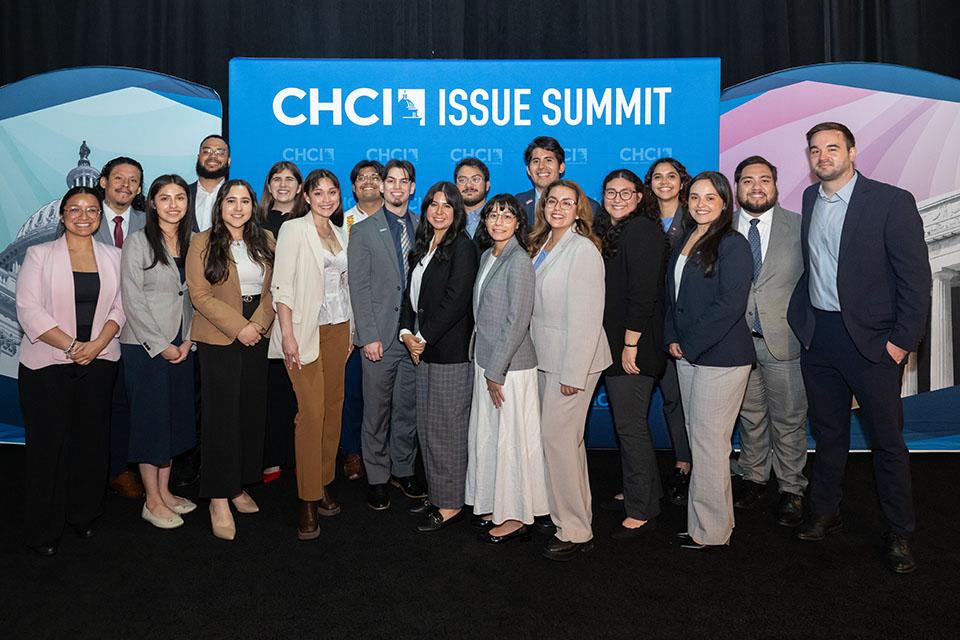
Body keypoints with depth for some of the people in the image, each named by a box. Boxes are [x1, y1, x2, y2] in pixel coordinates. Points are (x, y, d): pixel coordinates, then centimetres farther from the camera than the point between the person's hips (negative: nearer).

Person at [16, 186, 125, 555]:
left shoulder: (113, 257, 9)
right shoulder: (40, 255, 1)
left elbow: (119, 308, 5)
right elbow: (28, 309, -8)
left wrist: (97, 344, -11)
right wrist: (71, 346, -15)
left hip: (99, 361, 3)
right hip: (47, 363, -2)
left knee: (92, 439, 7)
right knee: (48, 443, 2)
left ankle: (84, 514, 24)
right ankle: (44, 529, 15)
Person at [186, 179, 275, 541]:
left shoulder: (265, 240, 9)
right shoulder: (202, 243, -2)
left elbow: (273, 288, 5)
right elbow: (200, 295, -9)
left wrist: (259, 324, -10)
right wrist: (238, 327, -15)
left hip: (256, 337, 4)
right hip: (218, 339, -4)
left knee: (252, 411, 9)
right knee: (221, 414, -3)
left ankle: (239, 485, 23)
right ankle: (219, 499, 5)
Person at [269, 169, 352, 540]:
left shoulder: (340, 233, 15)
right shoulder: (293, 230, -3)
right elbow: (282, 285, -9)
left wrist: (350, 330, 14)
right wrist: (288, 335, -16)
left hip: (337, 327, 6)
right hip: (306, 329, -6)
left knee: (333, 406, 7)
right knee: (311, 411, -9)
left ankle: (323, 484, 20)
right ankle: (309, 501, -1)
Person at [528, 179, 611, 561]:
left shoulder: (582, 249, -15)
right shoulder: (542, 244, 10)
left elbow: (586, 316, -19)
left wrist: (573, 373, -19)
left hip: (573, 360, -8)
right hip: (546, 357, 8)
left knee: (557, 436, -5)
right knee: (566, 437, 16)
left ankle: (575, 532, 8)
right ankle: (575, 513, 31)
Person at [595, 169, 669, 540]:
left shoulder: (641, 230, -13)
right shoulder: (610, 232, 17)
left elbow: (644, 293, -20)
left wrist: (630, 344, -20)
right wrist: (616, 344, 15)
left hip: (633, 347, -9)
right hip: (614, 344, 9)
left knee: (630, 425, -4)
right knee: (628, 422, 17)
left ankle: (641, 512, 7)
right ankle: (646, 491, 32)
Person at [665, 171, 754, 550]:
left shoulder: (732, 245, -11)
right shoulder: (685, 242, 13)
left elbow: (728, 306, -18)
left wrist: (690, 345, -14)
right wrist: (672, 339, 4)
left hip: (721, 357, -8)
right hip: (687, 355, 8)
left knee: (708, 440, -2)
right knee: (697, 435, 12)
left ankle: (709, 530, 11)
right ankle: (716, 517, 25)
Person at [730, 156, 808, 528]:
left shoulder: (801, 227, 0)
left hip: (785, 341, -2)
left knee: (789, 420, 7)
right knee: (749, 416, 15)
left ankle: (791, 490, 23)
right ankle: (753, 477, 33)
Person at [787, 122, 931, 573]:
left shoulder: (892, 201, -10)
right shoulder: (810, 198, 8)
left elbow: (916, 277, -11)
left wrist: (903, 341, -14)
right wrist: (798, 312, 6)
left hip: (871, 340, -5)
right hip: (817, 334, 5)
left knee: (887, 439, 6)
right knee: (827, 432, 16)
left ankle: (898, 534, 21)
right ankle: (824, 512, 32)